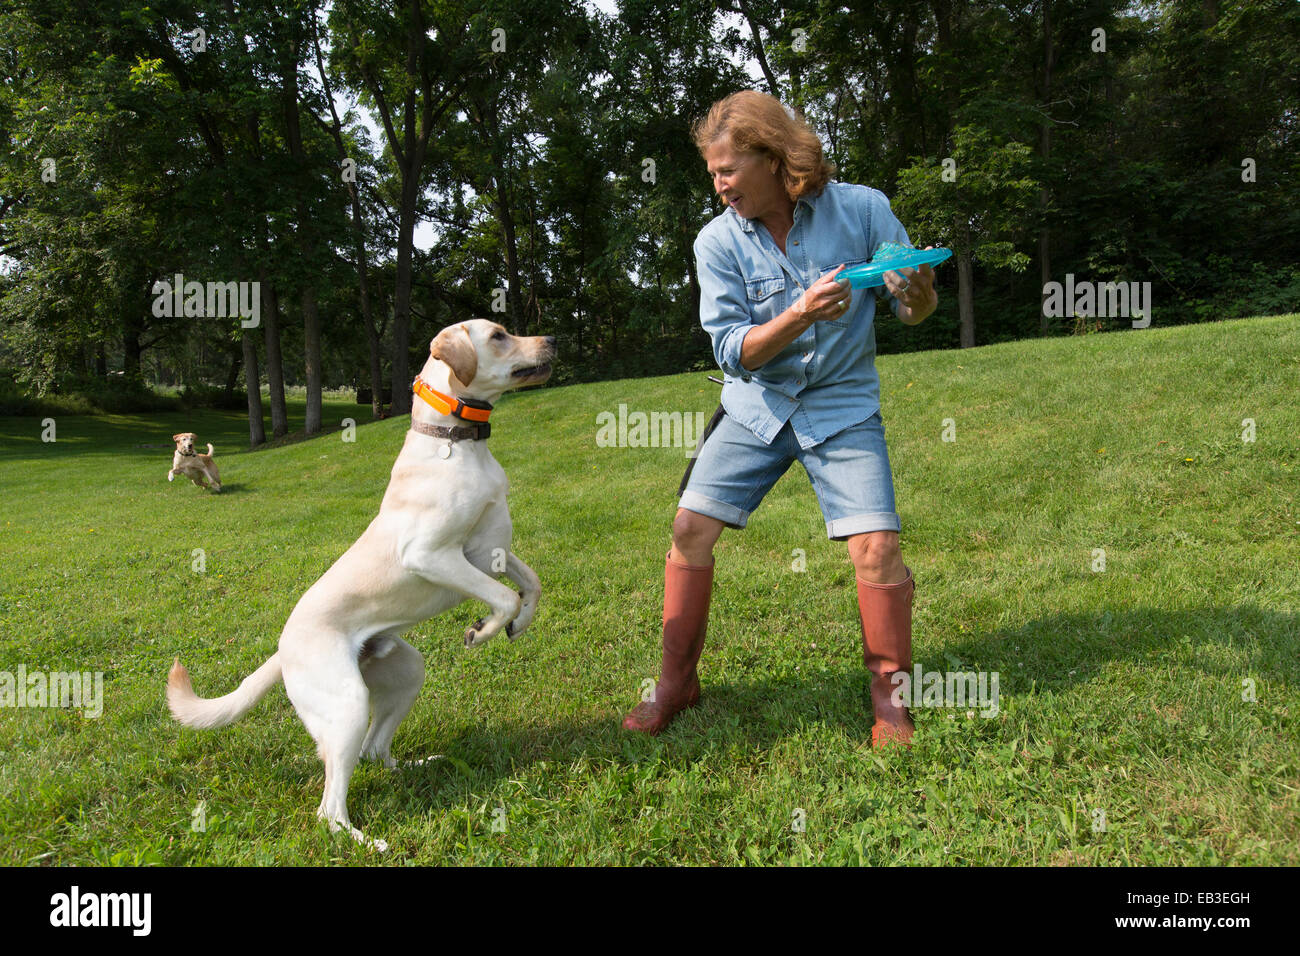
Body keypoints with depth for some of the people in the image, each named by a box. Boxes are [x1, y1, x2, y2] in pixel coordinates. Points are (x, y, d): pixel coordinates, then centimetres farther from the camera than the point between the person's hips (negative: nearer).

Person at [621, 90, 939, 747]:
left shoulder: (861, 208, -9)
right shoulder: (718, 241, -8)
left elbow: (915, 310, -3)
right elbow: (732, 351, -12)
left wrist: (918, 294, -27)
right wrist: (802, 313, -29)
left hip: (841, 404, -1)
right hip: (756, 404, 2)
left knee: (876, 546, -15)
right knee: (690, 527, -8)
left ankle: (889, 696, 10)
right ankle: (676, 682, 12)